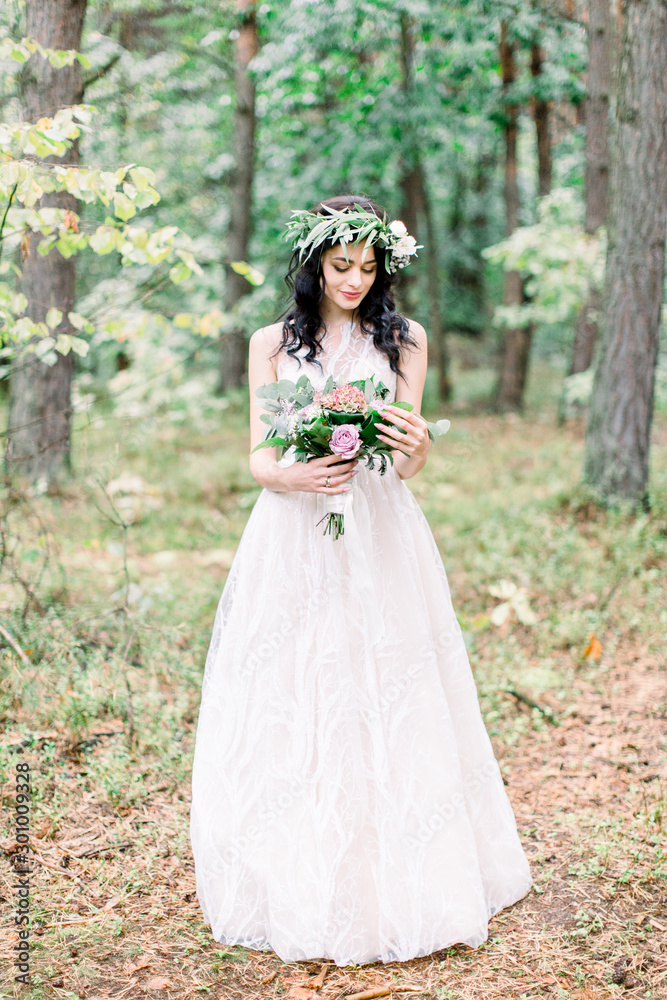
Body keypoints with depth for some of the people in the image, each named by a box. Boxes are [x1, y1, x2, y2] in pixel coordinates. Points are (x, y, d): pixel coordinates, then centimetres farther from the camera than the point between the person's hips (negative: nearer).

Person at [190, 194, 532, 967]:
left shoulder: (402, 339, 8)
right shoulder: (272, 344, 8)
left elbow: (407, 461, 1)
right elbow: (259, 459, 4)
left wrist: (415, 448, -23)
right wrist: (295, 477, -19)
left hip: (378, 542, 0)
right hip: (292, 543, 1)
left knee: (387, 713, -1)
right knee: (289, 715, 0)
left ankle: (397, 887, 12)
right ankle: (297, 886, 12)